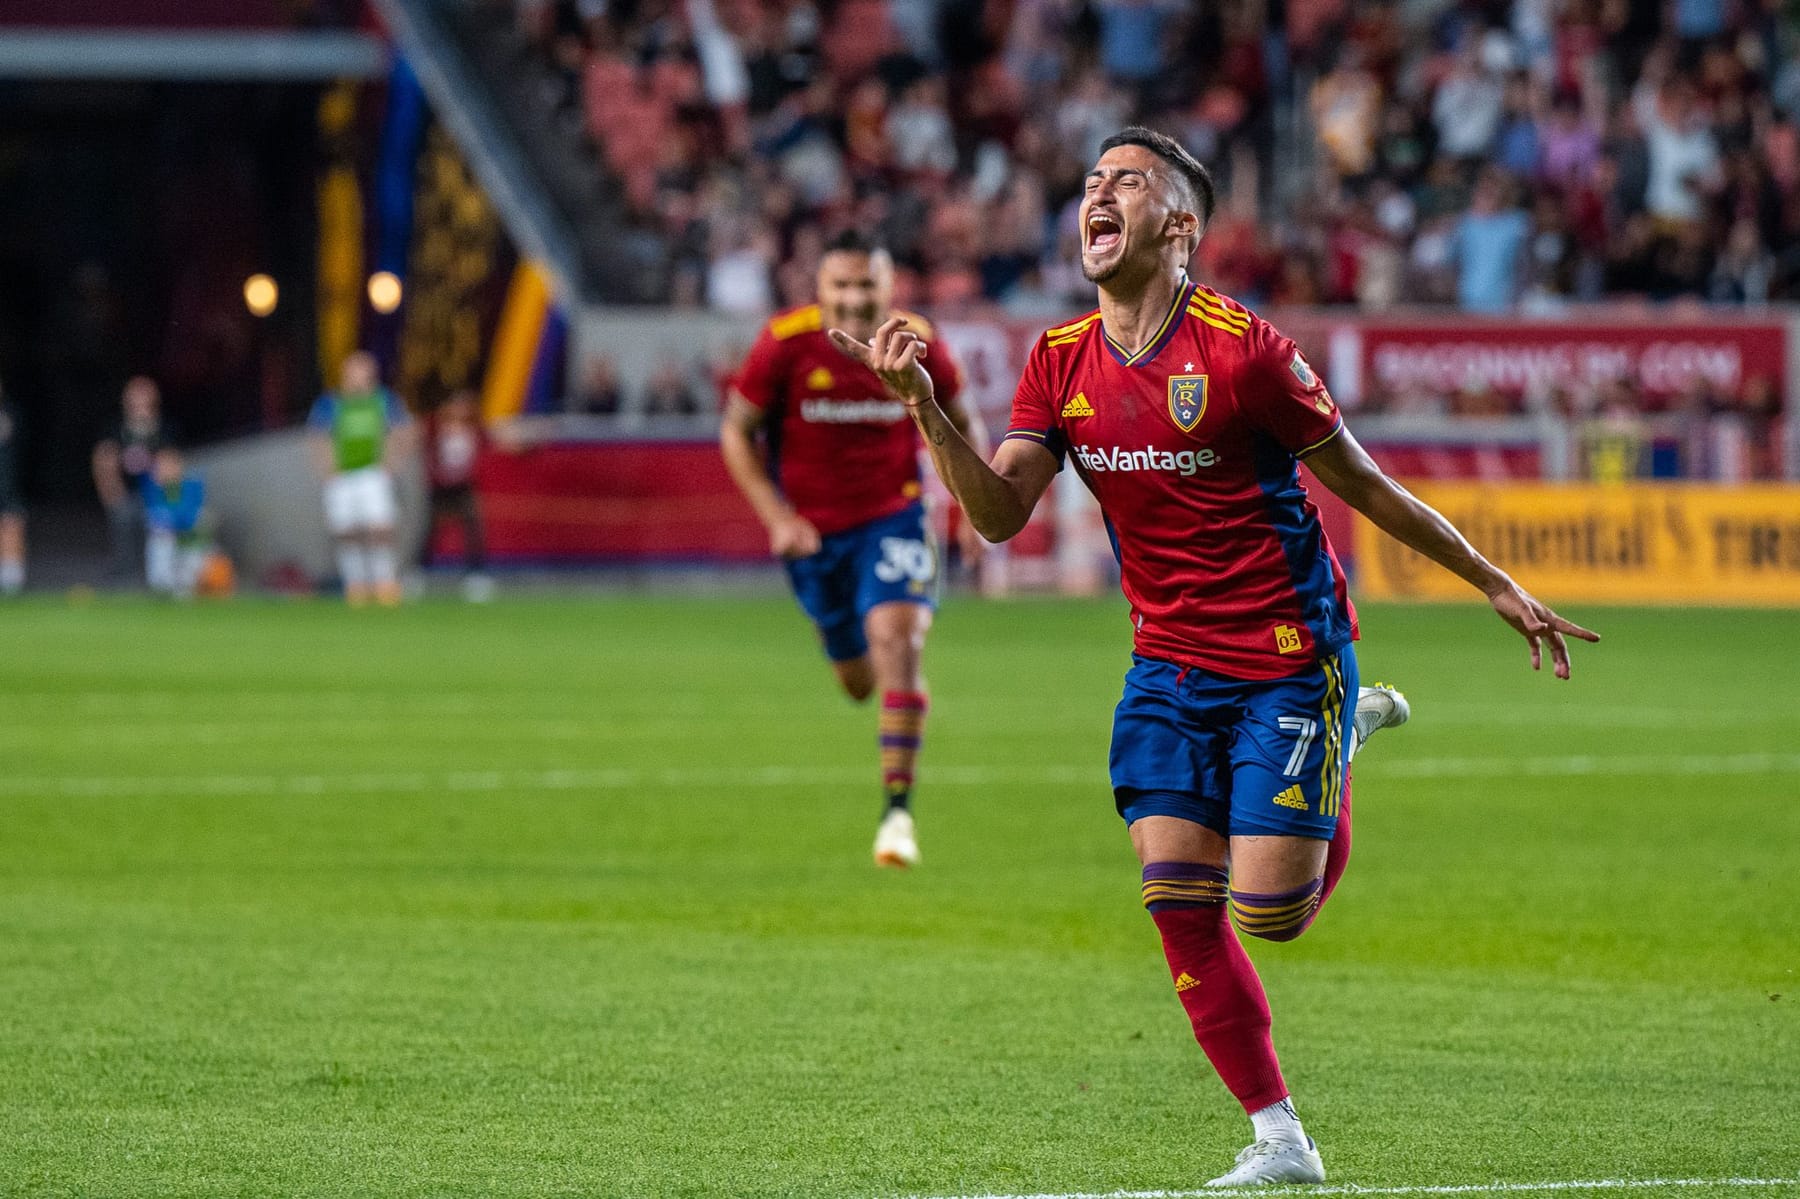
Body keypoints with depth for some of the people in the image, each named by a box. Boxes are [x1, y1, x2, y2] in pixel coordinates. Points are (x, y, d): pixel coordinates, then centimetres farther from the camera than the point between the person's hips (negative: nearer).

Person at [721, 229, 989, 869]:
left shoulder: (917, 342, -9)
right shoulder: (785, 343, -14)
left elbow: (962, 423, 9)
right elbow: (737, 432, -4)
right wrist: (777, 517, -12)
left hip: (893, 516, -1)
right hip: (812, 528, 1)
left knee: (896, 641, -24)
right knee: (858, 682, 12)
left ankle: (898, 810, -20)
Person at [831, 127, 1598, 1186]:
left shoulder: (1241, 348, -15)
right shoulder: (1060, 364, 1)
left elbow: (1365, 484, -6)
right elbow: (1000, 514, -8)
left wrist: (1499, 588, -1)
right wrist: (925, 407, -24)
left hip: (1288, 661, -5)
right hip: (1170, 667, 5)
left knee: (1267, 911, -7)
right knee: (1181, 906, -6)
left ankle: (1349, 742, 24)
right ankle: (1280, 1140, 6)